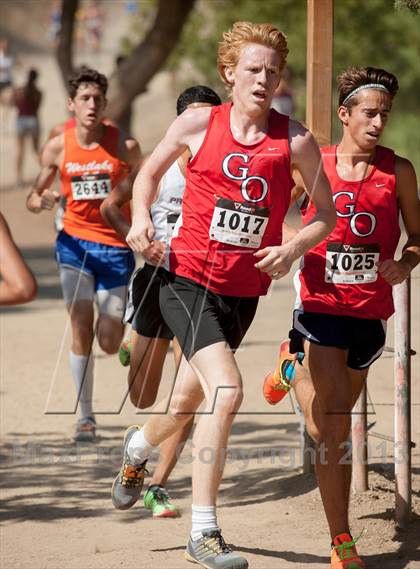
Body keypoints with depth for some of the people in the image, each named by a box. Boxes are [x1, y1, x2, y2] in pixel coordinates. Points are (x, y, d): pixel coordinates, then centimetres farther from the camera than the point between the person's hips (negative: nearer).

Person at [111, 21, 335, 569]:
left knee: (189, 400, 19)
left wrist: (294, 248, -13)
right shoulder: (198, 124, -6)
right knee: (226, 391, -22)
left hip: (245, 290, 3)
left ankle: (137, 447, 55)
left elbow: (327, 213, 5)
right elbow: (151, 172, 12)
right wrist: (141, 216, -6)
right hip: (189, 280, -3)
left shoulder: (296, 142, -5)